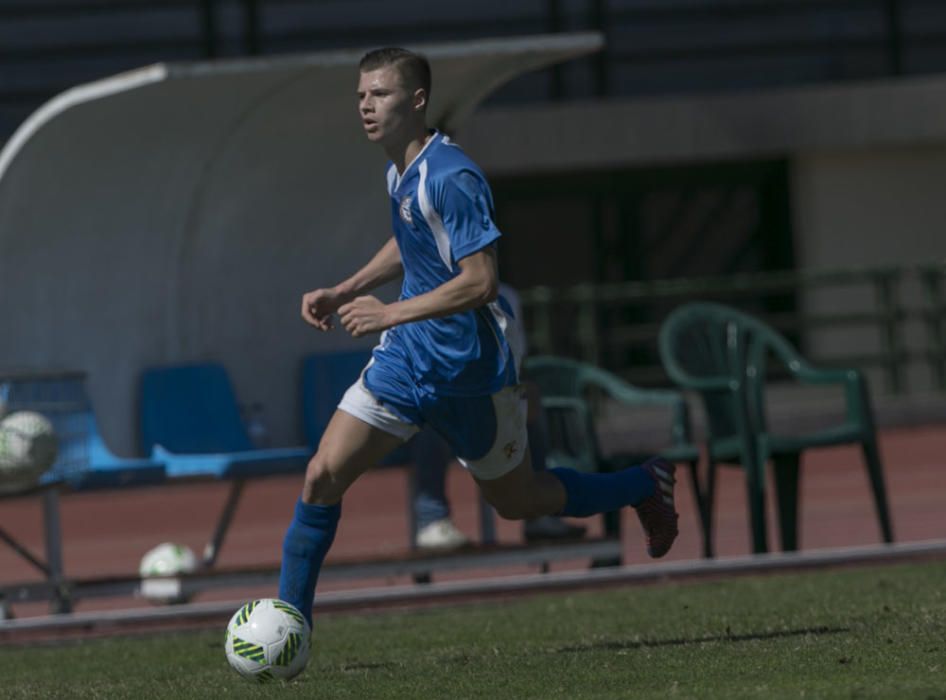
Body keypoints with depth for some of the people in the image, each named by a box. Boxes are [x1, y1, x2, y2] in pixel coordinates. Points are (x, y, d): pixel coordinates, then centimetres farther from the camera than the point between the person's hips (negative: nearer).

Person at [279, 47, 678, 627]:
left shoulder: (451, 177, -23)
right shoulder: (399, 171, 5)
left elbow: (480, 281, -27)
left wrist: (390, 314, -27)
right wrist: (343, 294, 13)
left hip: (470, 367, -7)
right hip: (409, 357, 7)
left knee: (518, 501, 12)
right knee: (324, 476, -6)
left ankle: (646, 487, 36)